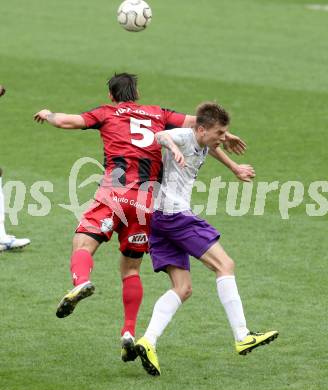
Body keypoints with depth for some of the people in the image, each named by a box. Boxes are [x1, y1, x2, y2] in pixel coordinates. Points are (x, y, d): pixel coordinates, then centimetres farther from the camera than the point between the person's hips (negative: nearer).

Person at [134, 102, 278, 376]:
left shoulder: (203, 145, 17)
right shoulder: (184, 137, -11)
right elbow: (159, 136, -32)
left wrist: (235, 168, 54)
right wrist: (169, 143, -54)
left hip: (161, 220, 10)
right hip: (174, 212, -10)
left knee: (182, 289, 3)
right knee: (224, 264, -8)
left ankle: (149, 341, -11)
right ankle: (242, 337, -11)